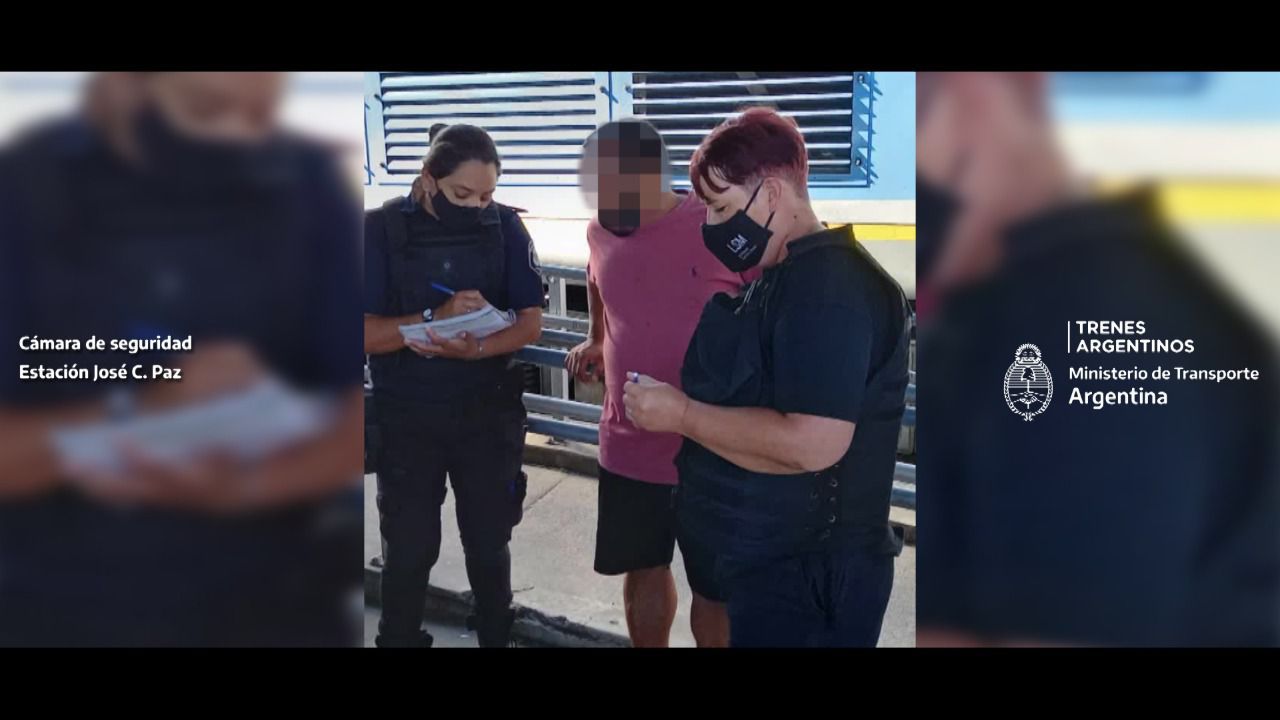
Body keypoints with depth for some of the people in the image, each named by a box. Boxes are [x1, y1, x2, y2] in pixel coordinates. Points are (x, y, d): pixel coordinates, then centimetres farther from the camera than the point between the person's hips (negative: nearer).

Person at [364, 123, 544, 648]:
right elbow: (367, 335, -13)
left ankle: (496, 637, 36)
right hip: (405, 419, -1)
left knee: (489, 542, 14)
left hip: (489, 416, 1)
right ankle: (399, 639, 32)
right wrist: (436, 317, -28)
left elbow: (530, 324, -5)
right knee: (409, 549, 9)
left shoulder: (505, 226, -5)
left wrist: (476, 349, -23)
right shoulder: (382, 227, -9)